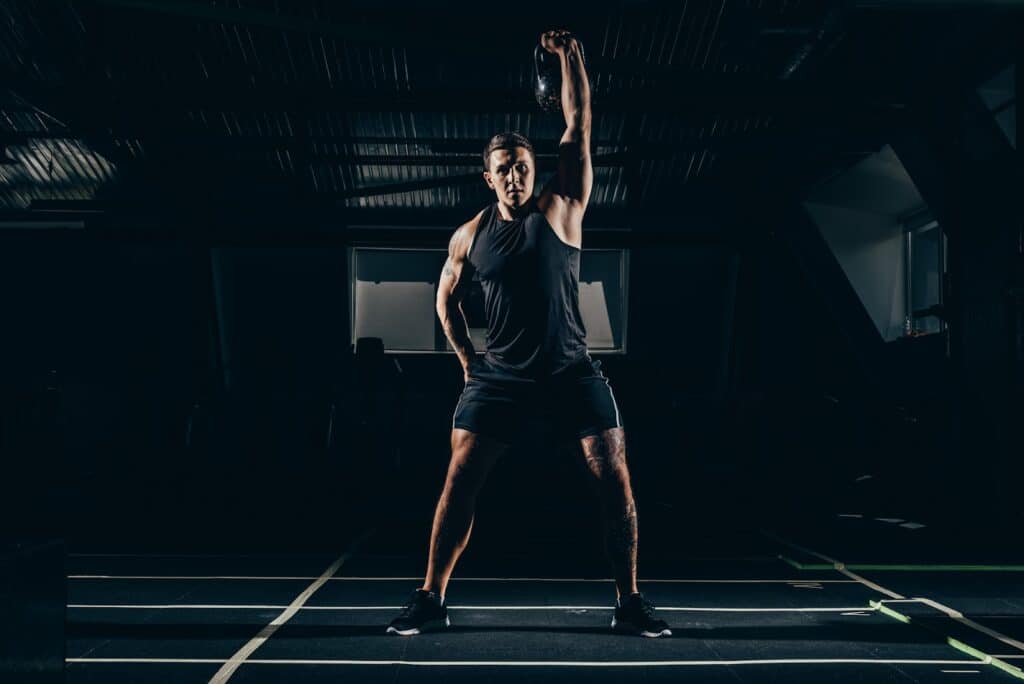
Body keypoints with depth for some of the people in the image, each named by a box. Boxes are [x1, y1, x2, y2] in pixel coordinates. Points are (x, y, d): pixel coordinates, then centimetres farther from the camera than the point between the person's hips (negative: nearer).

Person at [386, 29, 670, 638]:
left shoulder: (561, 210, -3)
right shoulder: (471, 236, 4)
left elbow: (580, 126, -8)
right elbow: (447, 299, 18)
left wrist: (569, 55, -13)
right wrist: (467, 357, 8)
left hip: (571, 371, -1)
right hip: (500, 376, 1)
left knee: (615, 477, -8)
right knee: (459, 482, -4)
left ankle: (630, 602, 4)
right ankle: (432, 600, 7)